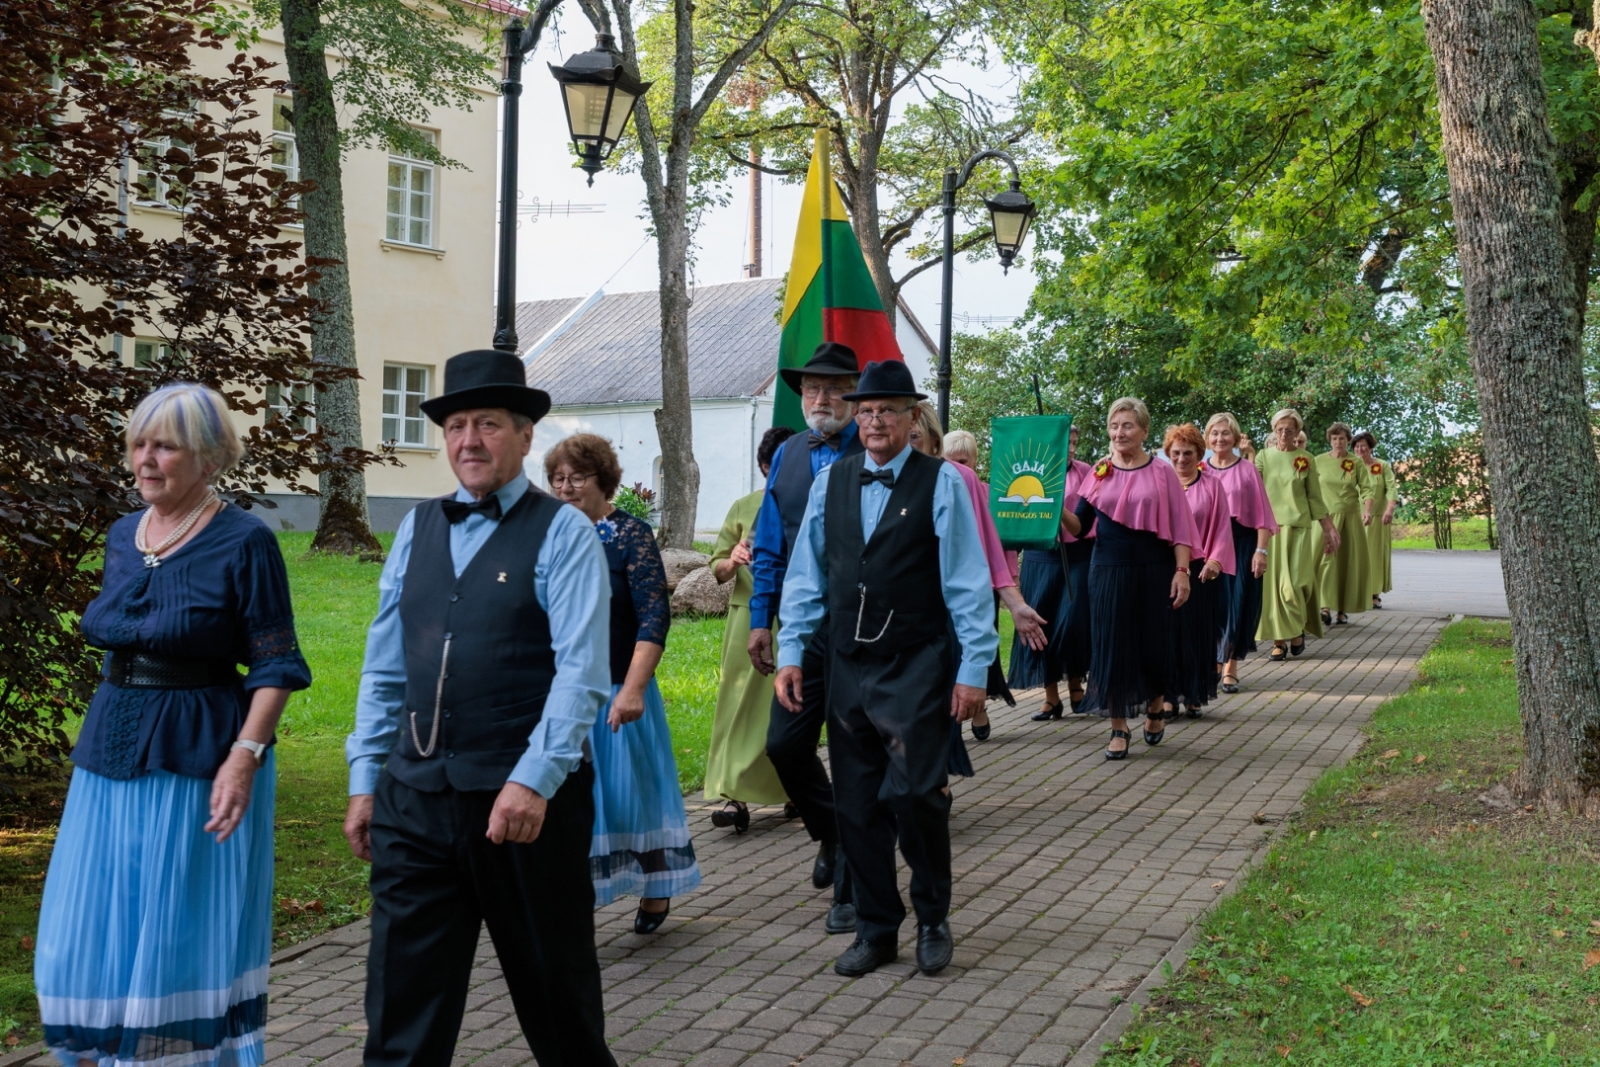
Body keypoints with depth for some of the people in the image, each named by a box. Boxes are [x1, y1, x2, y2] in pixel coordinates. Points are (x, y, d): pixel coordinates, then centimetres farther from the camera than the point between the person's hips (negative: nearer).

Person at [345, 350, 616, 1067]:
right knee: (401, 993, 6)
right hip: (413, 794, 4)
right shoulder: (417, 530, 12)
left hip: (525, 795, -4)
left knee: (553, 982, 12)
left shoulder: (563, 534, -4)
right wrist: (366, 780, 9)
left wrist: (533, 780, -22)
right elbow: (383, 669, 14)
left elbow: (582, 672, -14)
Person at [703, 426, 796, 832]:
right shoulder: (744, 508, 6)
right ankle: (736, 796, -7)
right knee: (743, 705, -5)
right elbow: (718, 569, 8)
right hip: (750, 619, 0)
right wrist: (732, 562, -13)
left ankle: (793, 788, 22)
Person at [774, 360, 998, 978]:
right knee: (857, 803, 8)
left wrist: (974, 667, -9)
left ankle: (933, 920, 15)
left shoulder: (940, 482, -4)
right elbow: (806, 574, 11)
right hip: (847, 666, 4)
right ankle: (876, 930, 23)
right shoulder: (831, 482, 9)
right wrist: (791, 652, 5)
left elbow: (966, 580, -6)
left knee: (915, 794, -9)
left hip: (915, 666, -4)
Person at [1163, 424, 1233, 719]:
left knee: (1197, 632, 4)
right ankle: (1169, 695, 10)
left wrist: (1215, 561, -13)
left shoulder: (1212, 485, 2)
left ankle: (1194, 696, 13)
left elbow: (1222, 527, -1)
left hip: (1198, 570, -1)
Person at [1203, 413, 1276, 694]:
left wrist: (1261, 550, -9)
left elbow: (1261, 514, -1)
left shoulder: (1247, 469, 0)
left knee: (1236, 605, 1)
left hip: (1240, 545, -1)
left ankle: (1231, 667, 10)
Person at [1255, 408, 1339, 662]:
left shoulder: (1305, 459, 5)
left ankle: (1297, 630, 16)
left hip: (1298, 528, -1)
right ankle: (1279, 640, 6)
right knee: (1271, 583, -1)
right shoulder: (1264, 456, 6)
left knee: (1291, 584, -8)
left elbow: (1315, 498, 9)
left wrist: (1329, 529, 8)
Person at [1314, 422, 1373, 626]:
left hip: (1351, 517, 1)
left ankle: (1343, 608, 11)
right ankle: (1326, 607, -18)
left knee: (1348, 562, 3)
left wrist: (1367, 510, -18)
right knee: (1326, 558, -13)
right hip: (1326, 517, -1)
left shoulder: (1357, 462, 3)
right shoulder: (1319, 461, 3)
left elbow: (1366, 488, -3)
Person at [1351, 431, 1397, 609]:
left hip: (1378, 517, -1)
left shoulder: (1383, 466, 2)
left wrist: (1390, 510, -23)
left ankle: (1375, 593, 6)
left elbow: (1391, 489, -7)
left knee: (1376, 554, 1)